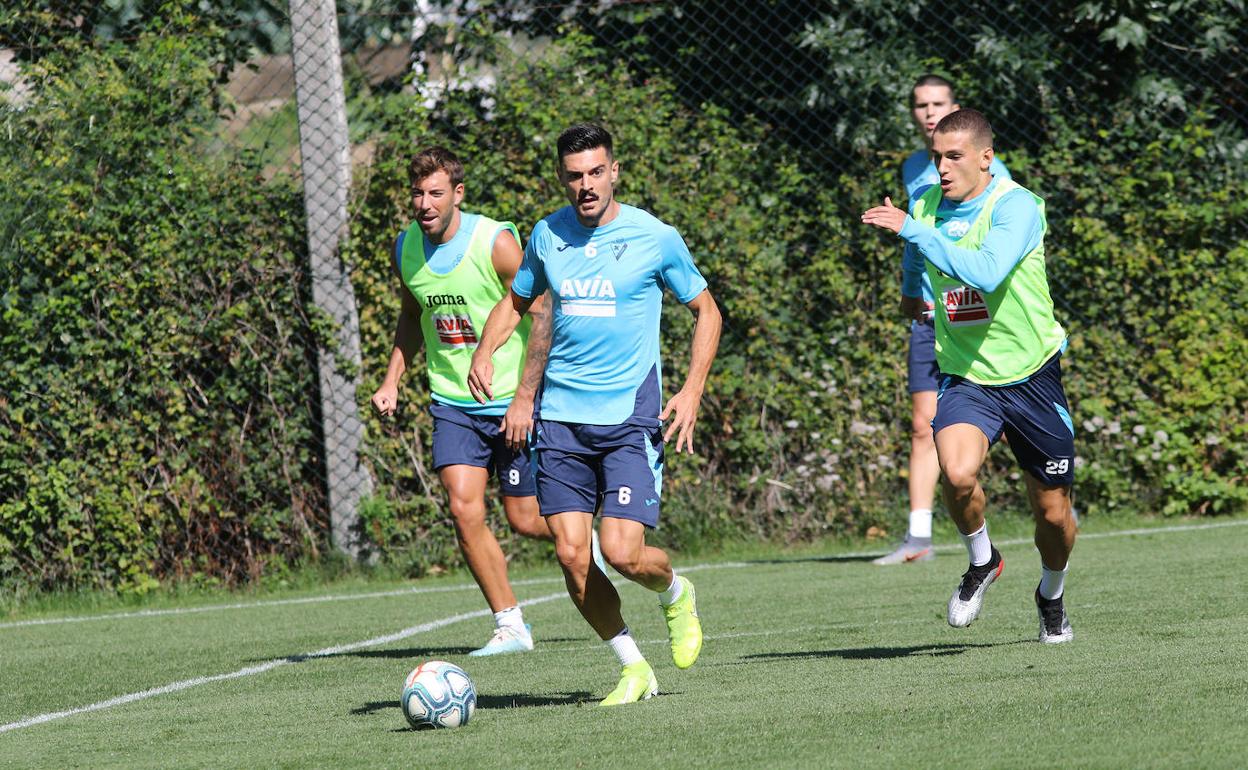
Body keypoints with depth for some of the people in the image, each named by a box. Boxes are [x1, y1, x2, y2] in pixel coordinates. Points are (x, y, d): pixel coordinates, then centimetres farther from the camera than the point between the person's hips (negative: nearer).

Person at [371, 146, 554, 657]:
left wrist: (524, 398, -17)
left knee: (525, 520, 0)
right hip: (453, 402, 4)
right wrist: (392, 380, 8)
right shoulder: (406, 250, 1)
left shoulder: (497, 242, -16)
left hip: (511, 402, -4)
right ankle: (510, 626, -1)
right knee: (464, 509, -12)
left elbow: (541, 315, -13)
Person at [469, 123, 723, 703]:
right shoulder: (547, 236, 6)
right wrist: (484, 351, 3)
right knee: (572, 556, -5)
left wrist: (692, 390, -4)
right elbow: (516, 301, 23)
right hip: (561, 416, 4)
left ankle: (676, 593, 20)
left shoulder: (654, 237, -4)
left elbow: (706, 311, 7)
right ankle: (633, 668, 12)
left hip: (630, 418, -4)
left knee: (623, 552, -15)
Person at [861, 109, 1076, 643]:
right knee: (957, 473, -27)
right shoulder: (925, 207, 0)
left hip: (1031, 374, -3)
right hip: (964, 376, 3)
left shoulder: (1016, 206, -17)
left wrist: (913, 230, -32)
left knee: (1052, 510, 8)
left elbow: (987, 273, -35)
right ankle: (981, 562, 3)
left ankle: (1051, 595, 39)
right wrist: (912, 289, 41)